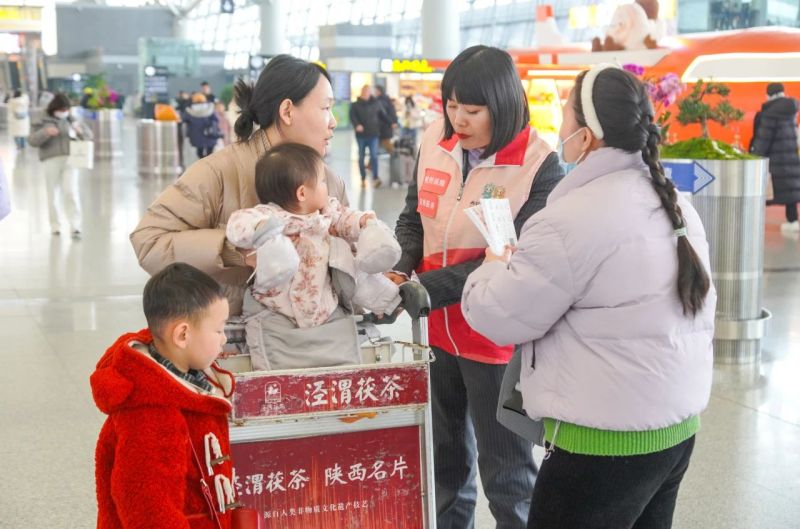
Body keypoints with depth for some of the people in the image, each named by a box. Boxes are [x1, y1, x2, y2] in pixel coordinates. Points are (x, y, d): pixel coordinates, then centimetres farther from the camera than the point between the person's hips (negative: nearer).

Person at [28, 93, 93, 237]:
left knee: (71, 192, -13)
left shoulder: (71, 121, 12)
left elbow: (88, 136, 13)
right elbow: (32, 140, 0)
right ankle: (55, 226, 16)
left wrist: (80, 130, -10)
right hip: (51, 161, 0)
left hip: (69, 160, 0)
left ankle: (75, 226, -16)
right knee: (53, 194, 4)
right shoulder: (43, 122, 7)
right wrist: (46, 132, -18)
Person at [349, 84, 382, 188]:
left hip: (373, 135, 0)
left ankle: (375, 178, -15)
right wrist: (356, 125, -32)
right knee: (361, 157, 5)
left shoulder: (375, 103, 6)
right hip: (361, 135, 0)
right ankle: (363, 179, 13)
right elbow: (352, 117, -14)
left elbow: (381, 115, 16)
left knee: (374, 155, -11)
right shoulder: (355, 105, 0)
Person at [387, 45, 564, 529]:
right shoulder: (436, 143, -2)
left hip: (498, 338, -5)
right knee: (446, 456, 23)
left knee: (505, 471, 8)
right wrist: (401, 271, -11)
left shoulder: (539, 166, -17)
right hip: (439, 331, 6)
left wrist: (426, 289, -25)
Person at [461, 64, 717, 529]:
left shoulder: (571, 220, -20)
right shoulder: (676, 203, 7)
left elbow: (499, 318, -12)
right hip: (679, 424, 9)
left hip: (605, 439, -9)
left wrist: (496, 264, 8)